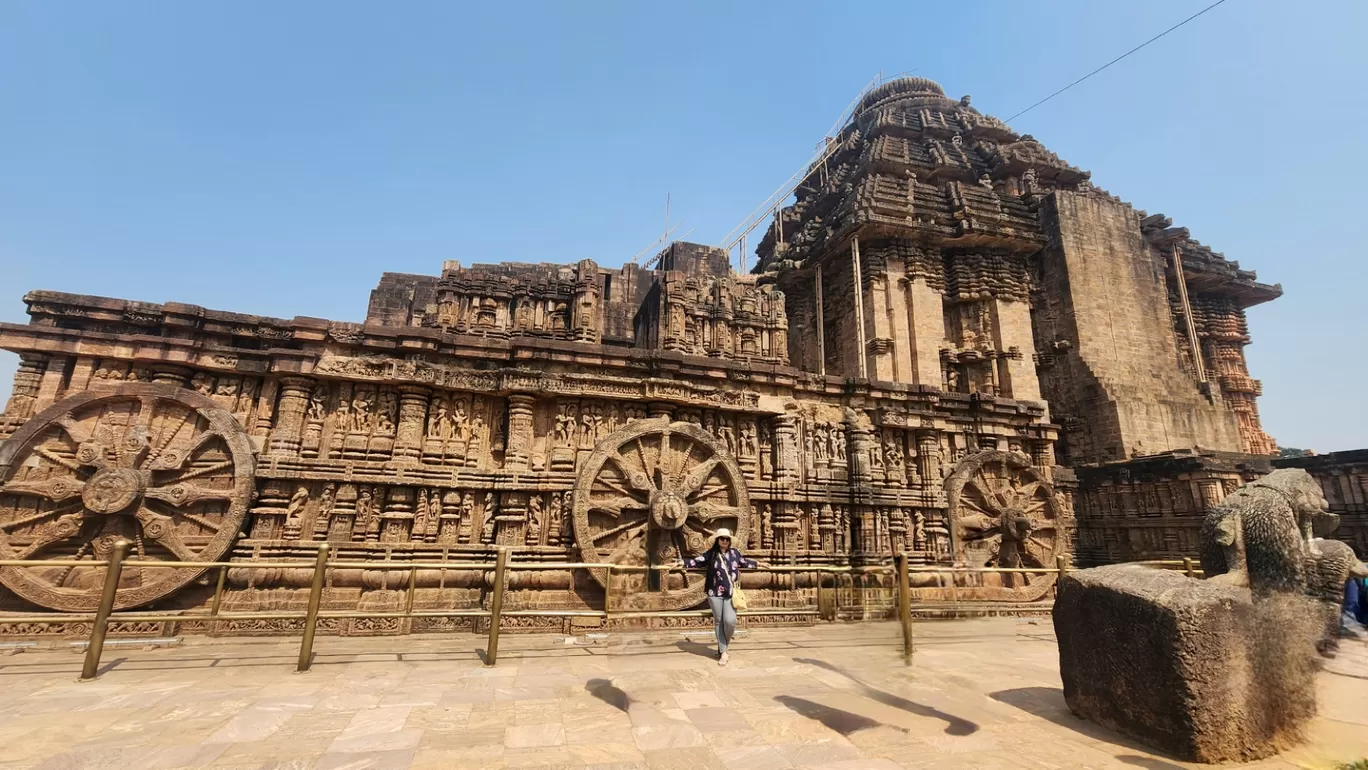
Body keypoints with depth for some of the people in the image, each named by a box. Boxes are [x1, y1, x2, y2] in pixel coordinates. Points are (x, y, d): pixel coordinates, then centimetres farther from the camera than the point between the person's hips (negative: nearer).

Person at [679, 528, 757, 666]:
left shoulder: (734, 552, 6)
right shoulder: (710, 553, -2)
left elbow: (744, 562, 24)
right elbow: (696, 561, -4)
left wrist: (758, 563, 34)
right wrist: (682, 562, -16)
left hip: (731, 593, 1)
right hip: (715, 593, -1)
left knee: (730, 620, -12)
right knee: (718, 621, 4)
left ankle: (725, 641, 19)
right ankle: (723, 652, 15)